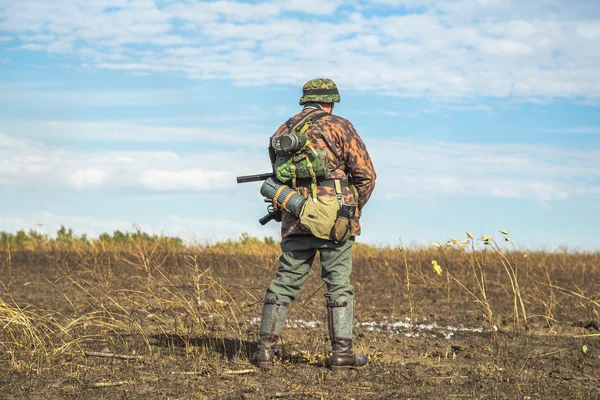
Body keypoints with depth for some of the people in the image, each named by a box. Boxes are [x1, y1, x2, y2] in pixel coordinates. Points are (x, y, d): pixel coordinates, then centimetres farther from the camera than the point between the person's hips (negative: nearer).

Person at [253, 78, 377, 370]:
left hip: (295, 220, 4)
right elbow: (366, 174, -4)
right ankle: (342, 353, 1)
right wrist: (355, 208, 10)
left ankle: (265, 349, 7)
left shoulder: (281, 132, 14)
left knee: (285, 281, 9)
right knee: (338, 283, 2)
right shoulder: (338, 126, -2)